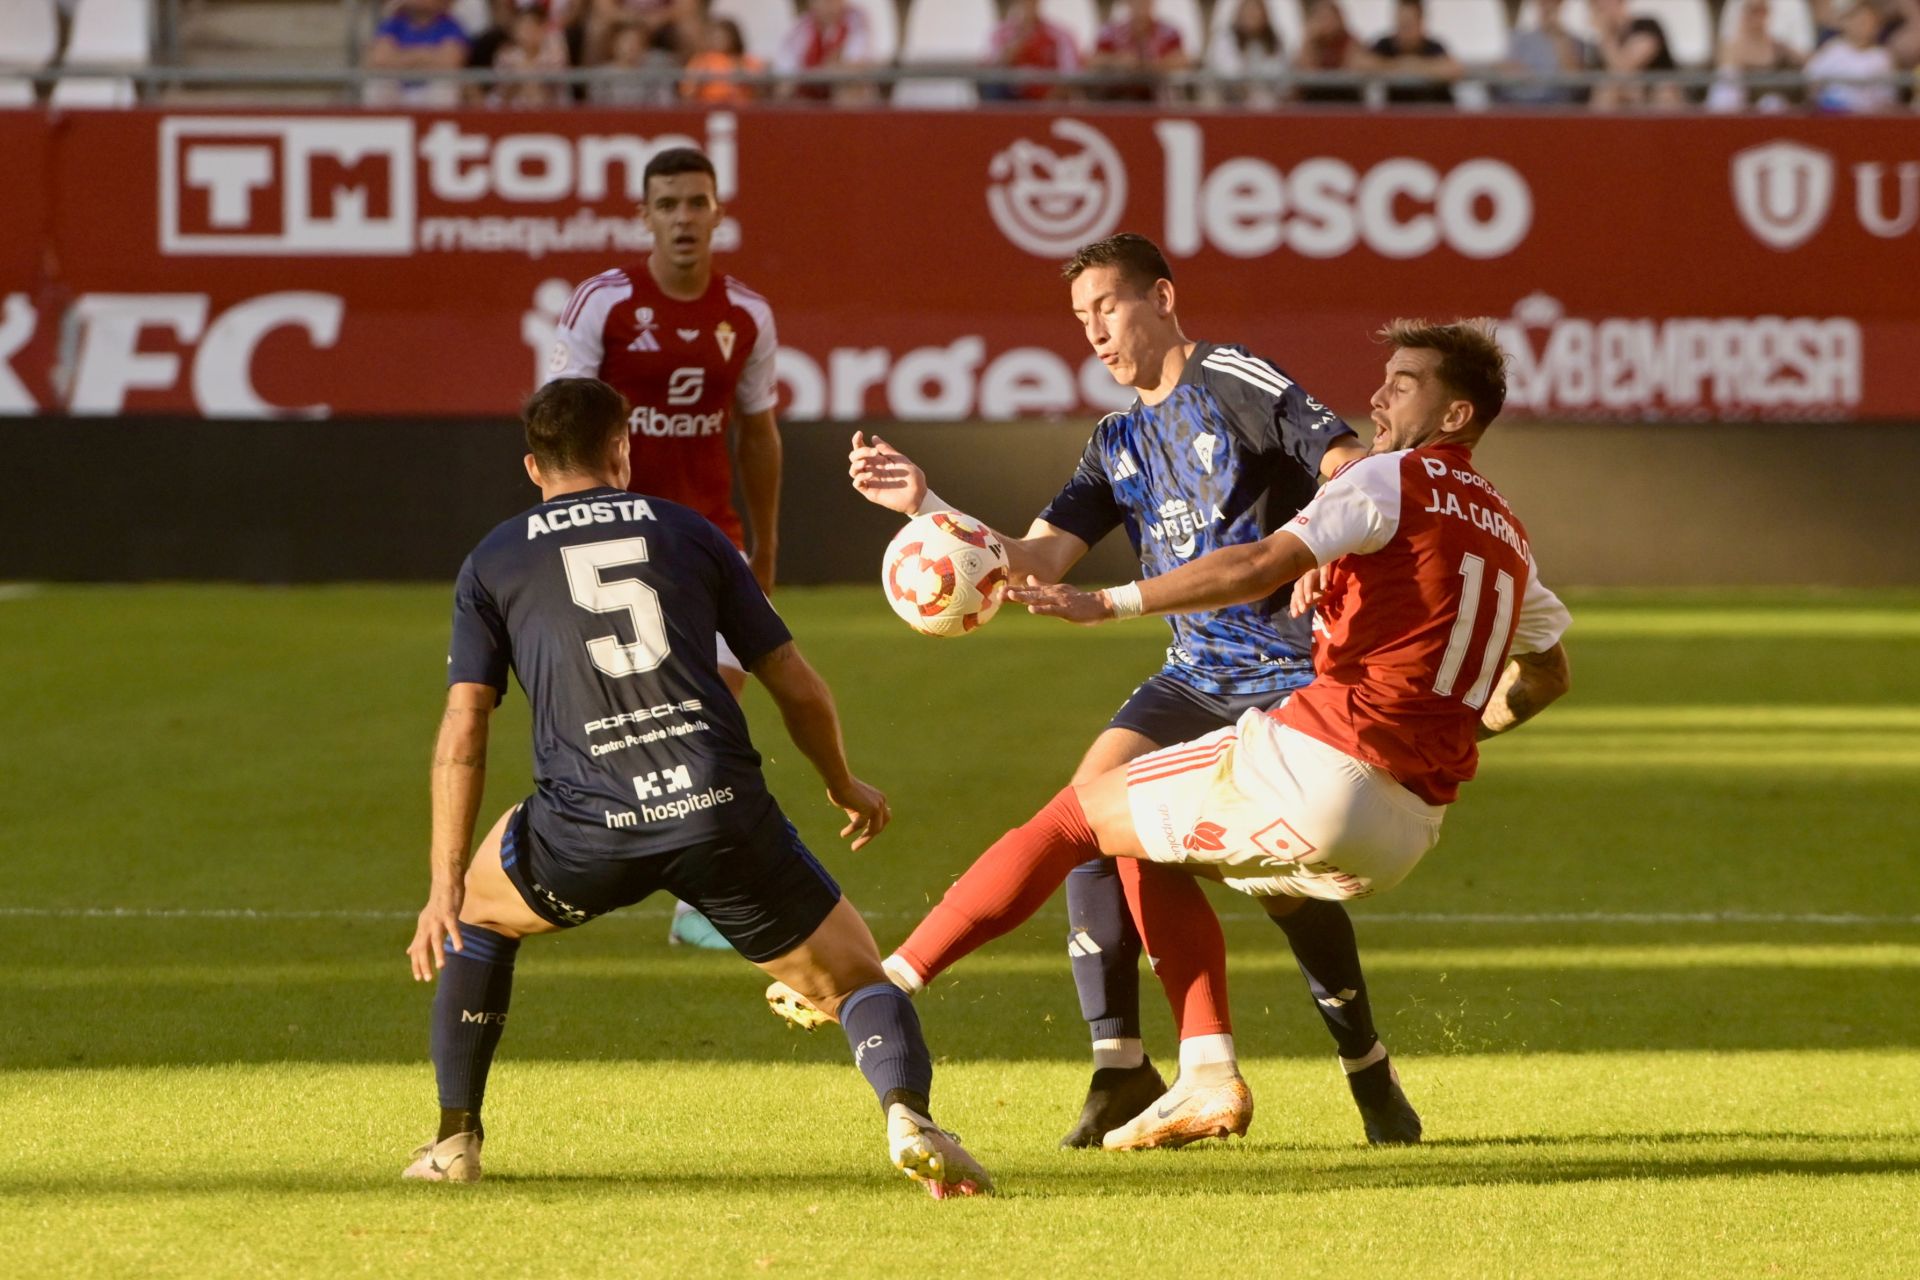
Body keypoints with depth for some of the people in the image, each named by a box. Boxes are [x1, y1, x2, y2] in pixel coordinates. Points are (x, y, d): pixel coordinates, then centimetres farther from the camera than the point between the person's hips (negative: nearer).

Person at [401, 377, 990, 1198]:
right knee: (855, 977, 11)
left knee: (476, 912, 31)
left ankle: (456, 1140, 26)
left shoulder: (492, 563, 18)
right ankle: (907, 1111, -20)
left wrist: (445, 887, 11)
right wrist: (846, 790, 37)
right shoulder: (688, 532, 20)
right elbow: (799, 689, 20)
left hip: (590, 823, 0)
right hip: (720, 806, 0)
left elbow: (463, 735, 10)